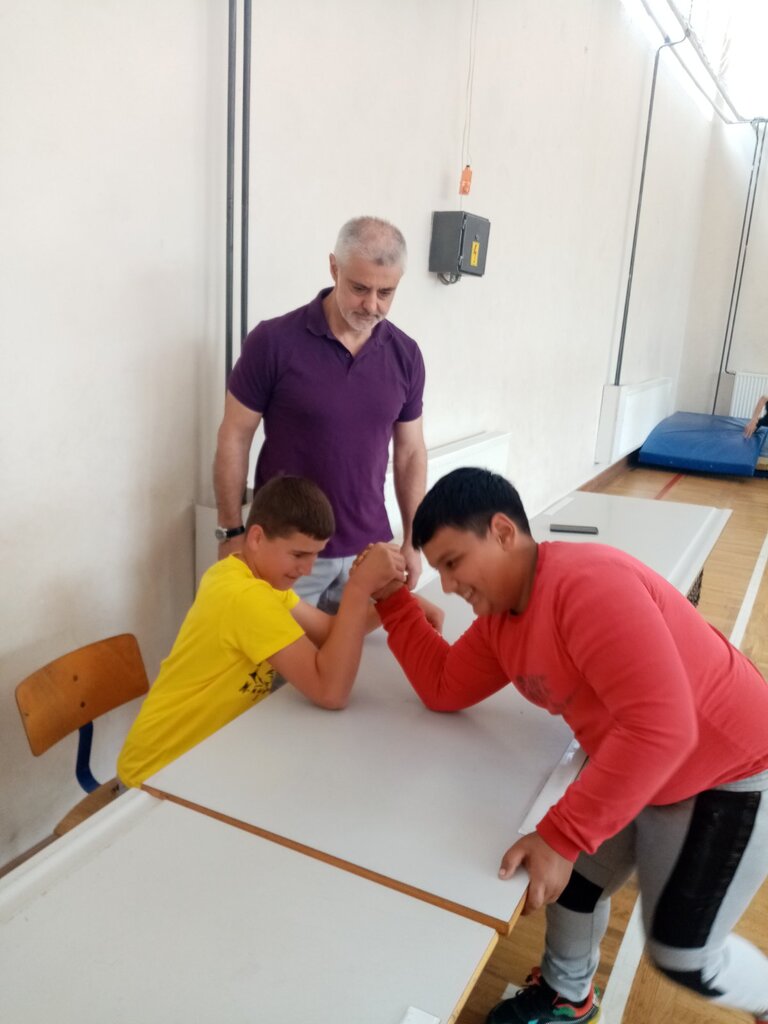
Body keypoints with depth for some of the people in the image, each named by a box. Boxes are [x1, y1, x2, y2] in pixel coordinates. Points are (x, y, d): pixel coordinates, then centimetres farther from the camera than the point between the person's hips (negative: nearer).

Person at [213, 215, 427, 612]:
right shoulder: (273, 342, -11)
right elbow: (234, 439, -5)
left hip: (369, 550, 3)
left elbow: (410, 452, 8)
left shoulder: (405, 355, 0)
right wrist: (232, 532, -6)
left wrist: (413, 539, 5)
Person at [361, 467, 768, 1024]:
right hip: (636, 767, 8)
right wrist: (392, 598, -8)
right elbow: (443, 688, 0)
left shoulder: (587, 585, -35)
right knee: (574, 879, 16)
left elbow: (660, 727, -40)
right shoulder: (500, 613, -4)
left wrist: (560, 836, -38)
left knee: (682, 954, 6)